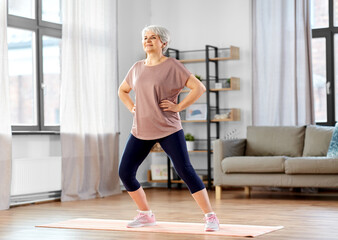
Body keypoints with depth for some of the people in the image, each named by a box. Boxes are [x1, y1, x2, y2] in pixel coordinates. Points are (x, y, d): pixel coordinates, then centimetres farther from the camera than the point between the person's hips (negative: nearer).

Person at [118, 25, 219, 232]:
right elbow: (122, 91, 28)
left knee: (185, 171, -14)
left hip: (168, 129, -6)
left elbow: (199, 88, -9)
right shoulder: (137, 68, 11)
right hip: (141, 131, 6)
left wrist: (178, 107, -13)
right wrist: (132, 108, 12)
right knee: (125, 173, 2)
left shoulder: (172, 66, -5)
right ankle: (146, 215, 20)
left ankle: (210, 217, -6)